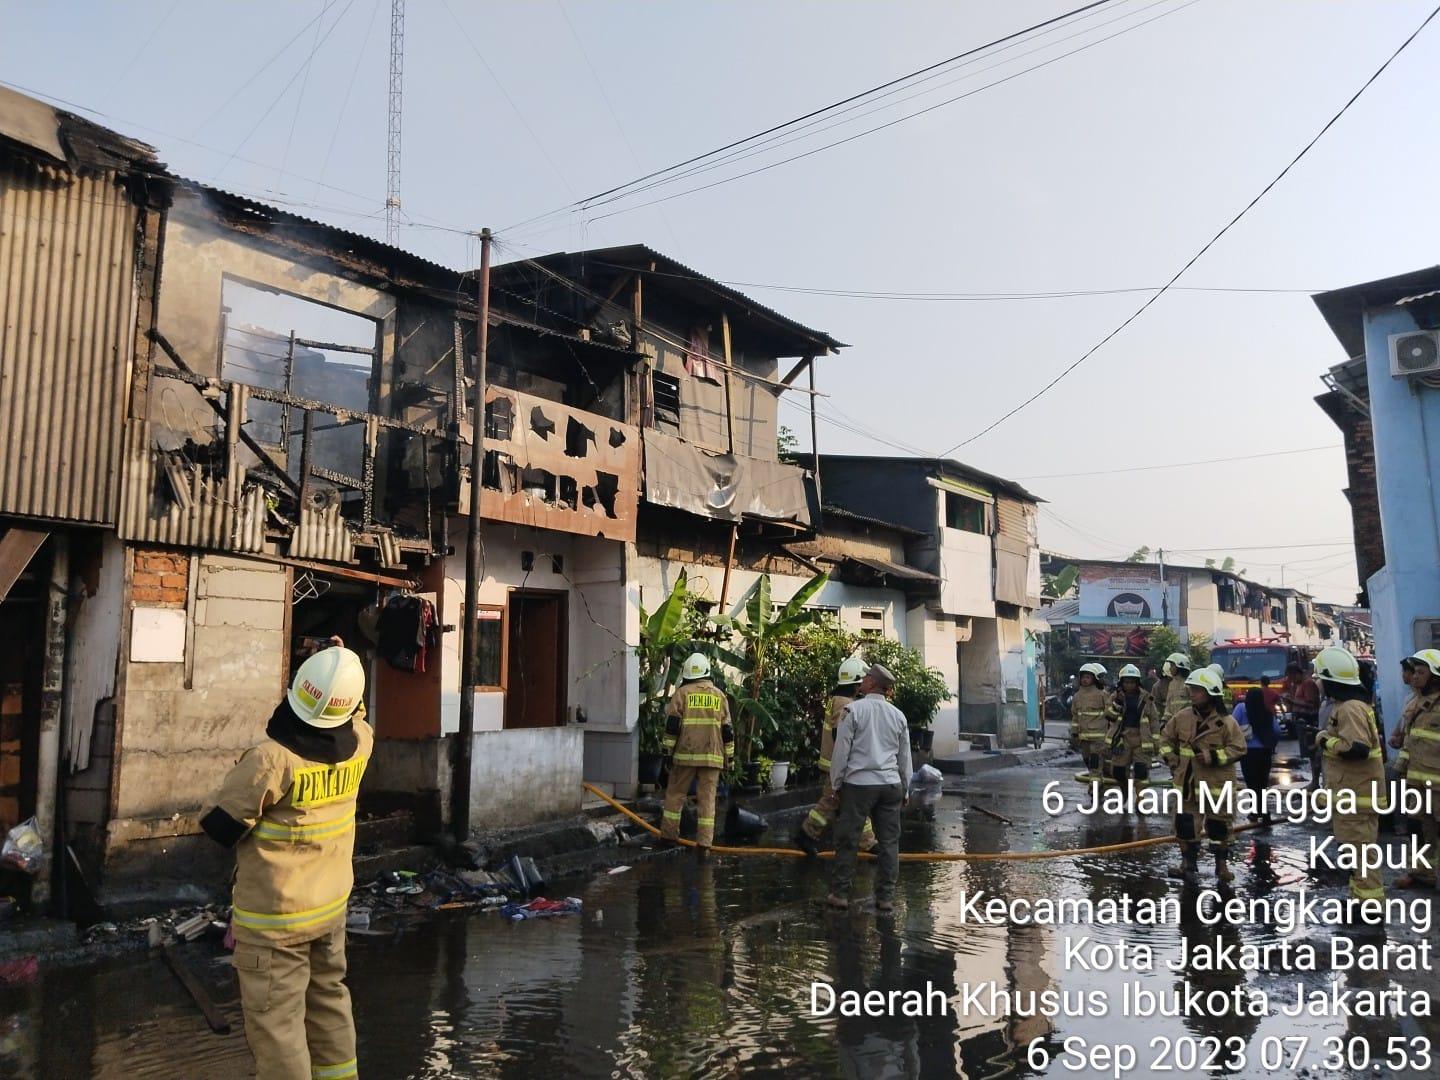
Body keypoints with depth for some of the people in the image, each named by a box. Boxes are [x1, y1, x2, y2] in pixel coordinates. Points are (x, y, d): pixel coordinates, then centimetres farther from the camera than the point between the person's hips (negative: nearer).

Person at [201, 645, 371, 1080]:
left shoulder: (271, 758, -27)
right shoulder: (360, 743, -10)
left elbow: (219, 824, -15)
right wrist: (346, 669, 16)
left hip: (274, 917, -6)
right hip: (332, 904, 6)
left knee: (275, 1020, 7)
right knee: (329, 998, 23)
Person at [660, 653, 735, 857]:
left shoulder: (681, 693, 2)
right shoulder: (719, 695, 11)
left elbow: (672, 725, -3)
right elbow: (727, 730, 12)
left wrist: (668, 749, 3)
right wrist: (729, 757, 18)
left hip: (685, 754, -2)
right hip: (712, 756, 2)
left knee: (675, 794, 12)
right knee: (707, 798, 3)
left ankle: (669, 834, 16)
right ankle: (704, 843, -1)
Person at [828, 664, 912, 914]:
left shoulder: (853, 710, -7)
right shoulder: (898, 715, 7)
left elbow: (841, 751, -6)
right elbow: (905, 757, 13)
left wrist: (835, 783, 4)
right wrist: (905, 789, 22)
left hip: (858, 783, -4)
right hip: (890, 784, 4)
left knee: (848, 840, 5)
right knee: (889, 842, 7)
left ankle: (840, 894, 11)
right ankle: (885, 898, 9)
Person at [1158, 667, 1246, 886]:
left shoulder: (1226, 722, -13)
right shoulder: (1182, 717, -1)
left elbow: (1238, 748, -12)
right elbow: (1166, 737, 13)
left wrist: (1213, 757, -21)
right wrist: (1171, 759, 4)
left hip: (1217, 784, -4)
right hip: (1188, 782, 4)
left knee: (1218, 826, 10)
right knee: (1186, 824, 6)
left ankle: (1222, 864, 27)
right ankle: (1188, 865, 16)